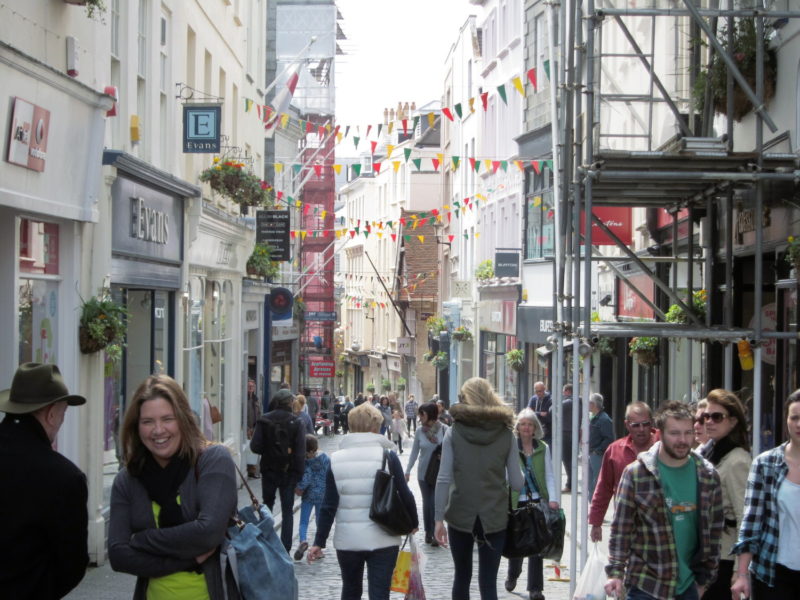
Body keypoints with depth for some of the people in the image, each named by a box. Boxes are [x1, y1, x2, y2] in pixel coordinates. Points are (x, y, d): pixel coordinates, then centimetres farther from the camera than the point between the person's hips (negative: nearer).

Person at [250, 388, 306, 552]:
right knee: (287, 511, 5)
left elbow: (255, 446, -9)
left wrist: (268, 450, 10)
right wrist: (299, 474, -6)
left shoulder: (264, 421, -4)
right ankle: (285, 549, 1)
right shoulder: (297, 423, -8)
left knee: (267, 505, 19)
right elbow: (300, 452, -11)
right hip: (288, 471, -1)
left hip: (269, 470, 1)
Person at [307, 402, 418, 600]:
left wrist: (319, 542, 3)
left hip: (347, 540, 2)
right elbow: (405, 495, -3)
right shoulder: (387, 456, -5)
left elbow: (329, 506, -2)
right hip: (382, 539, -2)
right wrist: (413, 523, 15)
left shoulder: (336, 459, -1)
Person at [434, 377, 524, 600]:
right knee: (488, 582, 2)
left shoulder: (454, 433, -3)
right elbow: (517, 482, -1)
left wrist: (439, 518, -4)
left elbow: (444, 479, -8)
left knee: (462, 576, 16)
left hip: (460, 516, 0)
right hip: (495, 518, 0)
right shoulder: (506, 435, -1)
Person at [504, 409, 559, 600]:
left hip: (537, 501, 1)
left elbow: (549, 475, 6)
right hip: (516, 501, -1)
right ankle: (512, 575, 37)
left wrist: (552, 498, -6)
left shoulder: (543, 448, 6)